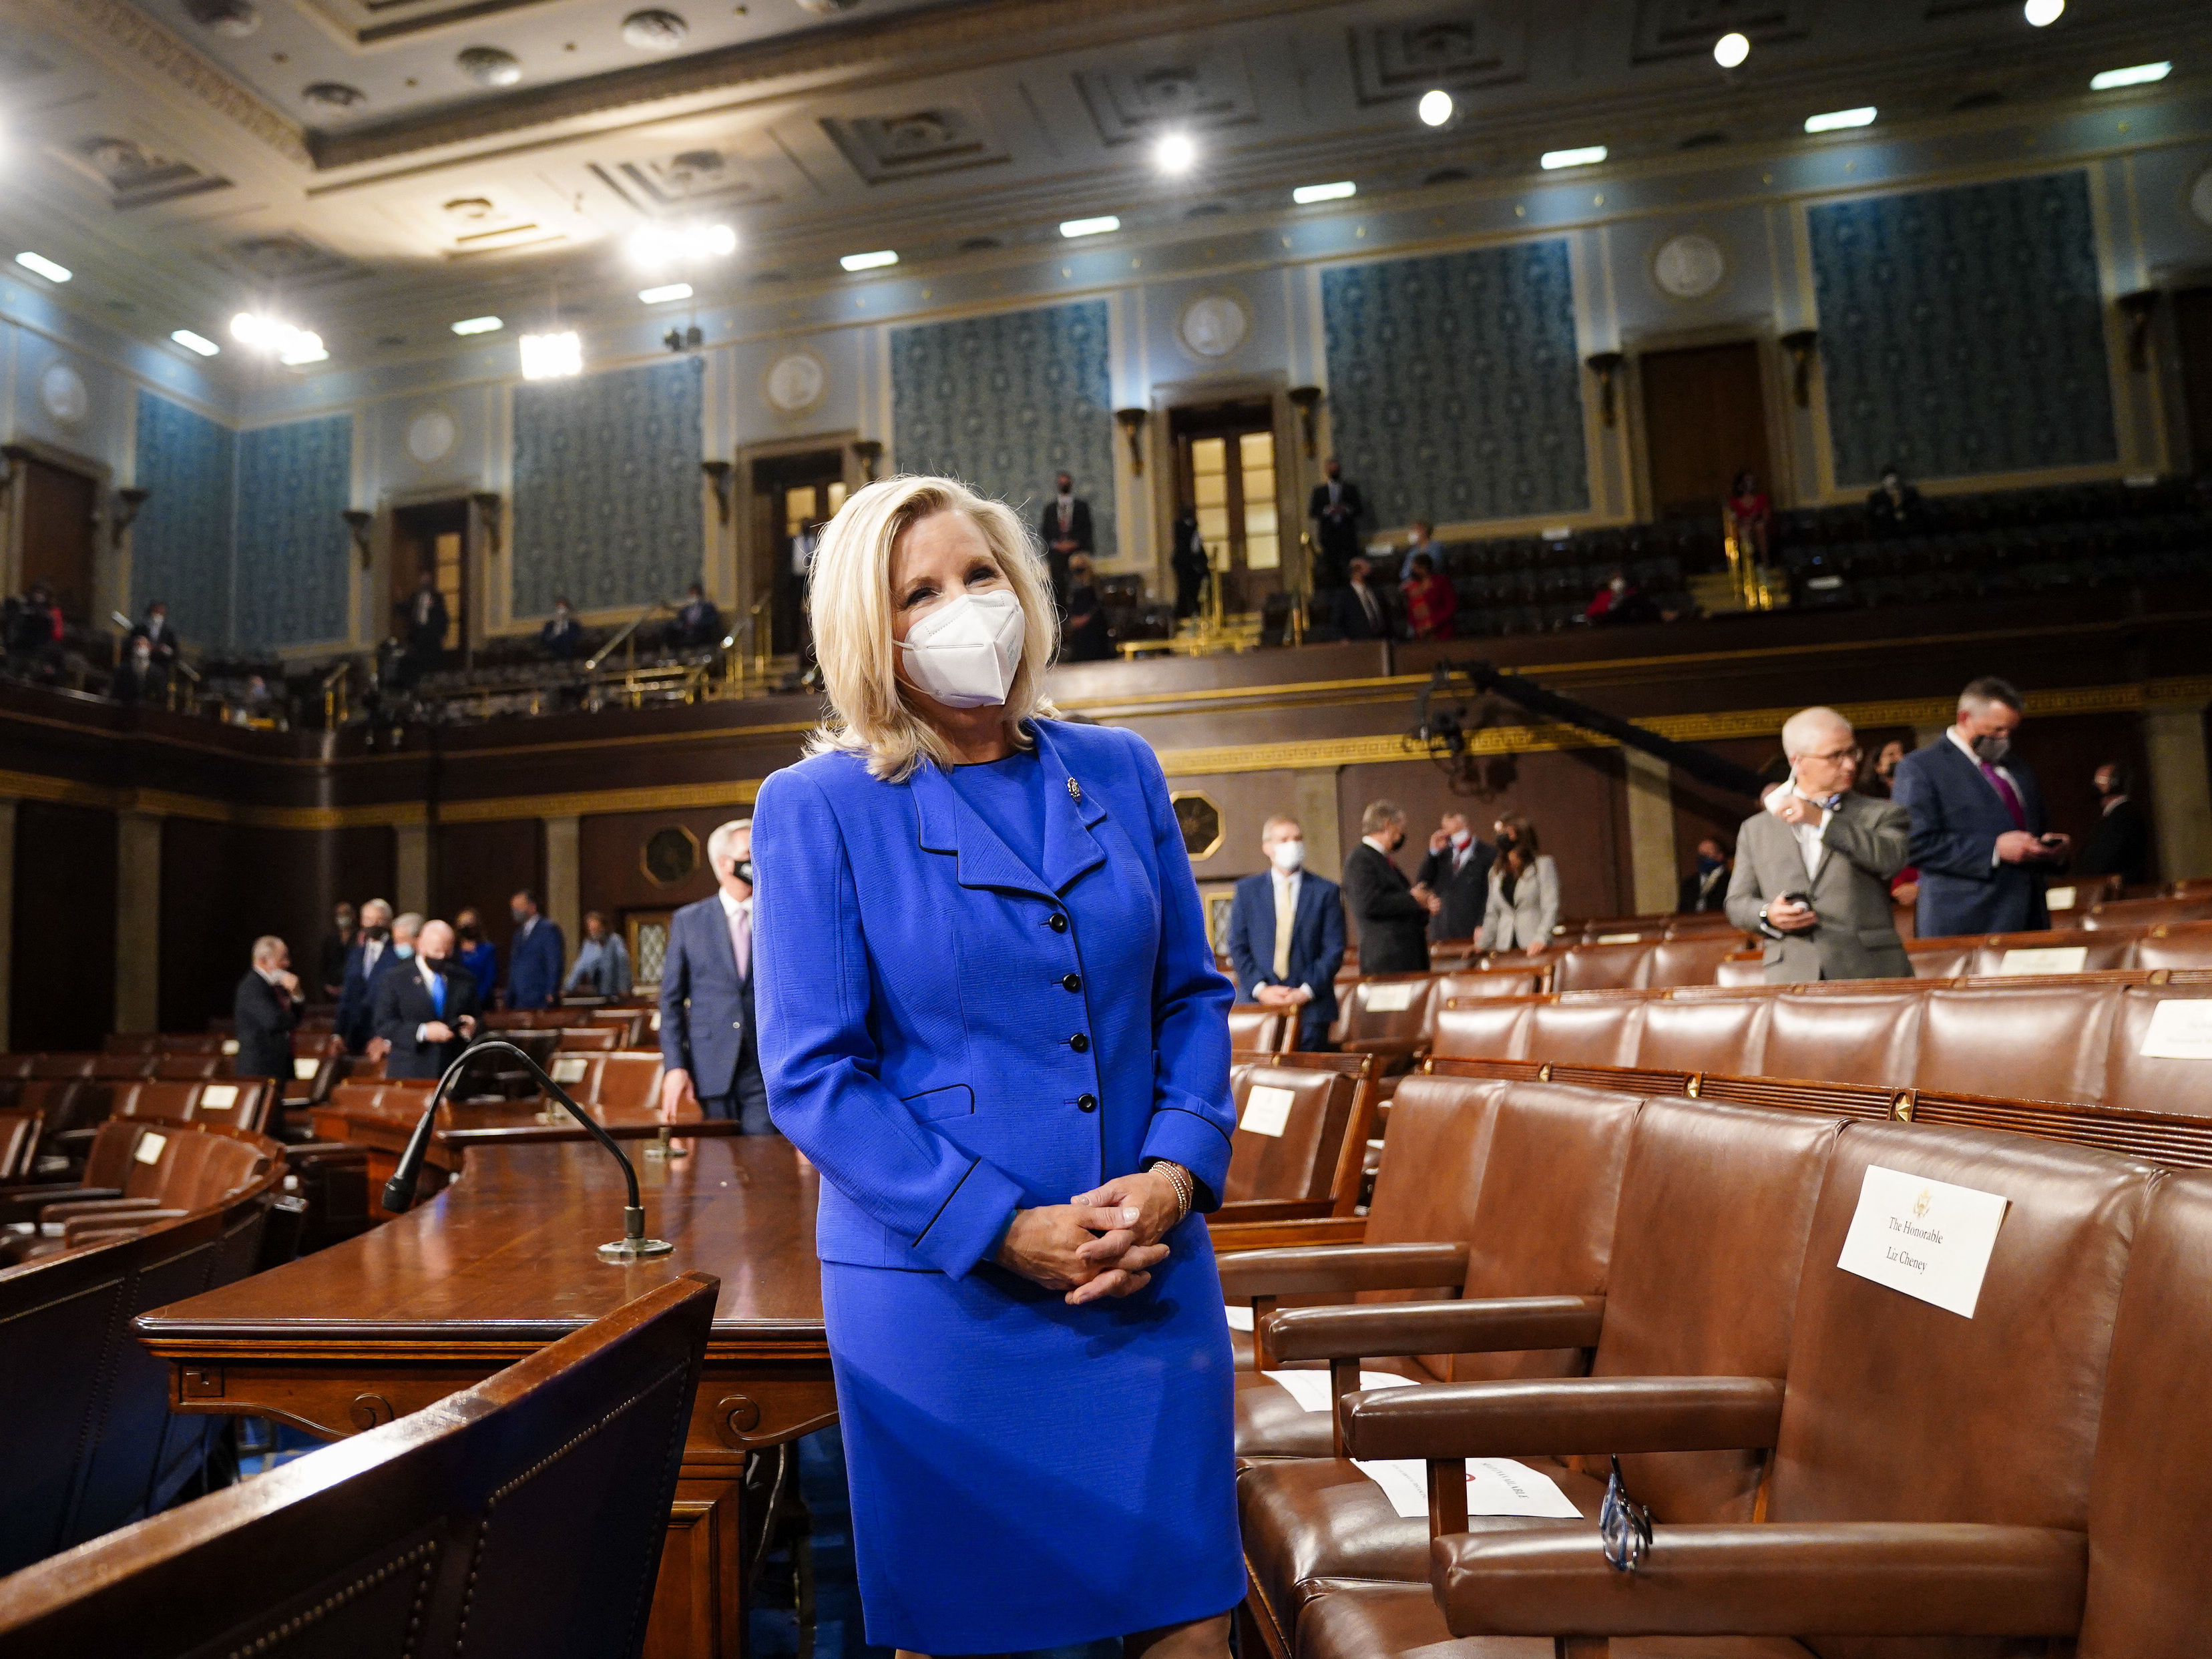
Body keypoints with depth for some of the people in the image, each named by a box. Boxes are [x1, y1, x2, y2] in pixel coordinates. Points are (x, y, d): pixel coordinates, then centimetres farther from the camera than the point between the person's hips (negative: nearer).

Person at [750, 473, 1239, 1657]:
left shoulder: (1118, 771, 7)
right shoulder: (817, 808, -5)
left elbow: (1192, 994, 10)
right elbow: (811, 1074, -8)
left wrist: (1175, 1173, -7)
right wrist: (1005, 1231, -15)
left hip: (1149, 1271, 3)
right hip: (940, 1289, -3)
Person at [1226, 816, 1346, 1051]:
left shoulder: (1326, 891, 6)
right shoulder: (1247, 890, 9)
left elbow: (1334, 950, 1)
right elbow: (1238, 946, 5)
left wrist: (1306, 991, -10)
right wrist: (1260, 989, -8)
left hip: (1311, 1006, 0)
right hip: (1258, 1003, 1)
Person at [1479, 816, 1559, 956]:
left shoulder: (1543, 864, 2)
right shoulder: (1496, 872, 18)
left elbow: (1551, 908, -7)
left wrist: (1541, 939, -21)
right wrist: (1483, 947, 9)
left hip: (1535, 947, -4)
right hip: (1505, 948, 4)